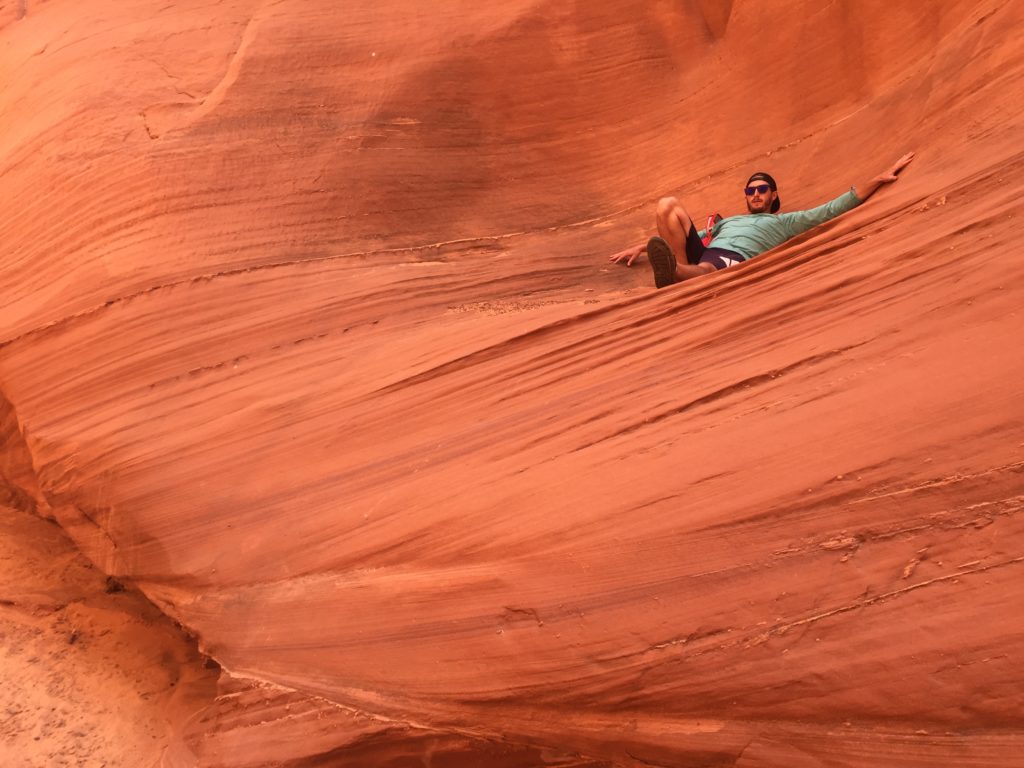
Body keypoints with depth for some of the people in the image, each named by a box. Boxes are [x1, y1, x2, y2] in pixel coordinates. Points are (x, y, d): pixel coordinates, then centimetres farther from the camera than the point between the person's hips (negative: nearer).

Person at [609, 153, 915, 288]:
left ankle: (674, 271, -77)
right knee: (668, 205, -16)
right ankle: (678, 274, -37)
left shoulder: (785, 221, 30)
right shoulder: (727, 221, 42)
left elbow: (835, 208, 26)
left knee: (705, 270, -41)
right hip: (704, 254, 5)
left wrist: (880, 178, 22)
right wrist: (642, 248, 30)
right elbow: (687, 233, 38)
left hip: (736, 261, -4)